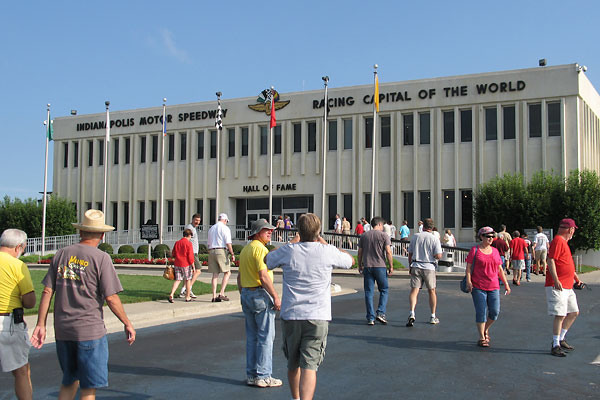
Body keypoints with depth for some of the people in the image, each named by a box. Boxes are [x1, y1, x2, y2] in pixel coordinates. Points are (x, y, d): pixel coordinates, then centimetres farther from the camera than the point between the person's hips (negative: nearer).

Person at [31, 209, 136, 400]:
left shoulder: (61, 254, 7)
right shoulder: (101, 258, -9)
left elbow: (47, 291, 5)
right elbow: (111, 298, -12)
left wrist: (41, 324, 9)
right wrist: (127, 324, 0)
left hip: (62, 330, 5)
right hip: (90, 330, -5)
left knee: (69, 381, 21)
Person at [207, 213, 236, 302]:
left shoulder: (211, 228, 19)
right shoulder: (225, 228, -2)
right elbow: (228, 243, -11)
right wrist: (232, 254, -10)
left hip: (211, 251, 6)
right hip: (221, 251, -6)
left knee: (215, 274, 7)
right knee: (227, 273, 2)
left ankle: (214, 296, 3)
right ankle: (222, 293, -9)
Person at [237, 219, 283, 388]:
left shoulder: (245, 249, 15)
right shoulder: (260, 248, -14)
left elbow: (239, 276, 19)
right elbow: (263, 276, -22)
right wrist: (276, 297, -18)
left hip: (246, 294, 9)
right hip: (261, 294, -9)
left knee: (252, 336, 13)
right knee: (266, 336, -2)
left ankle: (251, 375, 18)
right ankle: (263, 376, 1)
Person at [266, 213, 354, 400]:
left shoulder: (288, 251, -2)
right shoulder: (327, 252, -5)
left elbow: (267, 261, 19)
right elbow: (350, 260, 16)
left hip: (290, 316, 2)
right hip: (317, 317, -2)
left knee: (293, 364, 19)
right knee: (309, 365, -6)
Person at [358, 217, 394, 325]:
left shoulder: (364, 236, 10)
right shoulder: (384, 235, -1)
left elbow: (360, 252, 10)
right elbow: (388, 252, -8)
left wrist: (360, 265, 19)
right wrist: (391, 266, -1)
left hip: (367, 266, 3)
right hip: (380, 266, -3)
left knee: (368, 292, 5)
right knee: (384, 290, 11)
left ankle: (370, 318, 4)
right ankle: (381, 313, -1)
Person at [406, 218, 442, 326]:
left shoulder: (415, 237, 4)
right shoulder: (435, 239, -5)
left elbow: (410, 253, 9)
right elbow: (438, 256, -13)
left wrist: (410, 266, 21)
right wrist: (439, 254, 11)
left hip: (416, 266, 1)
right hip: (429, 267, -1)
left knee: (414, 290, -1)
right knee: (432, 291, 14)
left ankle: (412, 313, -22)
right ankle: (433, 317, 20)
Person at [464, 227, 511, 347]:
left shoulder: (495, 251, 13)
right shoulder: (475, 250, 0)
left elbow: (500, 269, 19)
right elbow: (468, 267, -3)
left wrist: (506, 283, 15)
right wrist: (468, 281, -15)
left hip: (494, 287, 4)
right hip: (478, 287, -4)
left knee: (495, 311, -1)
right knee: (481, 312, -4)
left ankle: (486, 329, 27)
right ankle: (482, 338, 7)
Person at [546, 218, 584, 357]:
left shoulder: (563, 242, 19)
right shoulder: (558, 240, -12)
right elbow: (551, 260, -21)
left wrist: (576, 278, 30)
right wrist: (556, 280, -27)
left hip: (567, 286, 10)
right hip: (557, 286, -10)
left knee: (574, 312, 14)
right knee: (560, 315, -9)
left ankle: (561, 339, 24)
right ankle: (555, 346, -2)